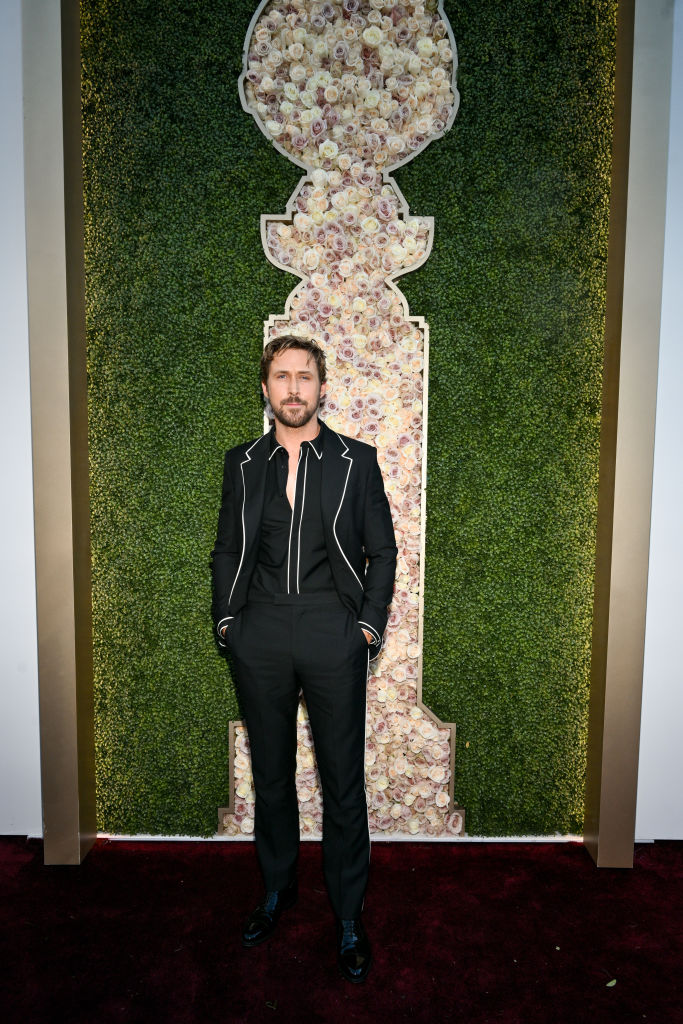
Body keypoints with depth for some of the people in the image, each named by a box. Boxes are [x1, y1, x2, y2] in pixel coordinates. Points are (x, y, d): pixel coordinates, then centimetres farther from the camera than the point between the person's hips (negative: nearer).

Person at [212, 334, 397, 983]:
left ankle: (349, 916, 25)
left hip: (332, 634, -2)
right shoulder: (242, 463, 8)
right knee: (270, 771, 16)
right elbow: (227, 549, 12)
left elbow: (382, 551, 3)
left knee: (342, 777, 6)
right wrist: (226, 619, 4)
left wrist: (368, 624, -4)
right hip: (259, 638, 3)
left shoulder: (356, 461, 2)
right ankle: (277, 889, 39)